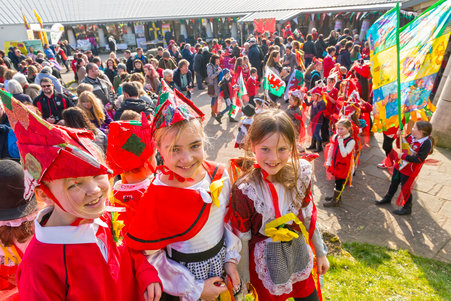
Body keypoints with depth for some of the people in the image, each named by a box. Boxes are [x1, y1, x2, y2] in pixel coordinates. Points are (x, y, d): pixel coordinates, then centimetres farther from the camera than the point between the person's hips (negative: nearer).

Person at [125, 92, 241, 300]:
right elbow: (150, 255, -16)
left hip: (222, 259, 4)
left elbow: (228, 218, 2)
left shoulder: (219, 174, -14)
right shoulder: (156, 198, -25)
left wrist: (231, 258, 0)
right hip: (188, 270, -4)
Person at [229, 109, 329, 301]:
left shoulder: (301, 173, -15)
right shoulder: (244, 190, -27)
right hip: (265, 262, -3)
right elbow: (241, 238, -13)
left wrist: (320, 253, 11)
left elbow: (308, 216, 0)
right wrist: (243, 277, -1)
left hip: (300, 256, 4)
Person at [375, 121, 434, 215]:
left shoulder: (426, 143, -24)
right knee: (393, 183, 24)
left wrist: (403, 156, -25)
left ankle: (407, 208, 28)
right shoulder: (411, 136, -4)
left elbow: (419, 159, -29)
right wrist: (399, 137, -9)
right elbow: (400, 145, 8)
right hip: (399, 165, 7)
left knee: (405, 189, 8)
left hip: (408, 171, -7)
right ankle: (387, 198, 45)